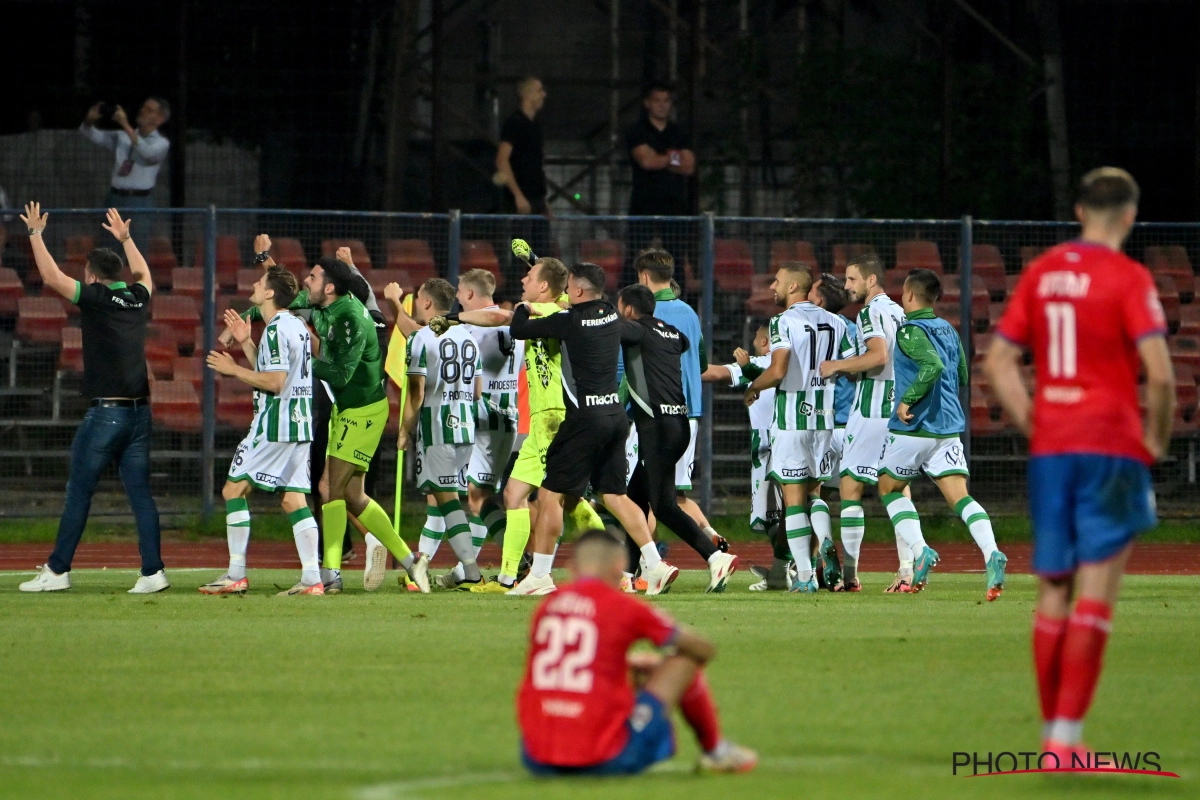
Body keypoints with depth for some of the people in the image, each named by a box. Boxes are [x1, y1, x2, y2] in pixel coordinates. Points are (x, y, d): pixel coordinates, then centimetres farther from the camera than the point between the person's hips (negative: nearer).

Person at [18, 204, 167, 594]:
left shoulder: (95, 297, -6)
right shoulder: (137, 298, 12)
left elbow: (51, 275, -6)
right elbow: (143, 274, 35)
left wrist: (35, 233, 6)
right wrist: (125, 239, 47)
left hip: (105, 412, -6)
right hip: (140, 412, 6)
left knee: (78, 493, 1)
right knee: (140, 494, 4)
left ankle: (57, 570, 4)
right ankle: (153, 572, -4)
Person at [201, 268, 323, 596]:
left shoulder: (276, 330, -14)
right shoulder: (297, 326, 16)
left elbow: (275, 382, -19)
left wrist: (234, 370, -10)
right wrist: (246, 343, 22)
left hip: (274, 425, -9)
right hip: (301, 423, 9)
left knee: (234, 490, -1)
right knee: (294, 500, 7)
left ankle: (236, 575, -3)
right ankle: (312, 578, -2)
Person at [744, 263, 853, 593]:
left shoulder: (783, 322, -10)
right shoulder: (835, 322, 8)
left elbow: (778, 371, -20)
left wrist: (752, 389, -1)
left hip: (791, 417, -5)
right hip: (825, 417, 5)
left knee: (794, 496, -1)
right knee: (815, 491, 18)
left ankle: (804, 575, -5)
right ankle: (825, 541, -8)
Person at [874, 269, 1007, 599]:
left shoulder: (910, 330, -10)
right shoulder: (948, 330, 14)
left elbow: (933, 365, -26)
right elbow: (962, 376, 22)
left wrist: (908, 399, -21)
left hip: (913, 427, -6)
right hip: (949, 427, 6)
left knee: (889, 487, 16)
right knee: (960, 497, -4)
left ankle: (920, 551, 0)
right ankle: (991, 553, -28)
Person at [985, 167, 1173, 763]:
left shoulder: (1039, 273, 9)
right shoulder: (1128, 278, -8)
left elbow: (998, 361, 10)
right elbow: (1159, 372, -16)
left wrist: (1032, 424, 12)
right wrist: (1157, 440, -2)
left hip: (1049, 448, 5)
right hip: (1111, 447, -5)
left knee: (1053, 595, 12)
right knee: (1095, 594, -5)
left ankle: (1053, 732, 16)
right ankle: (1067, 736, -11)